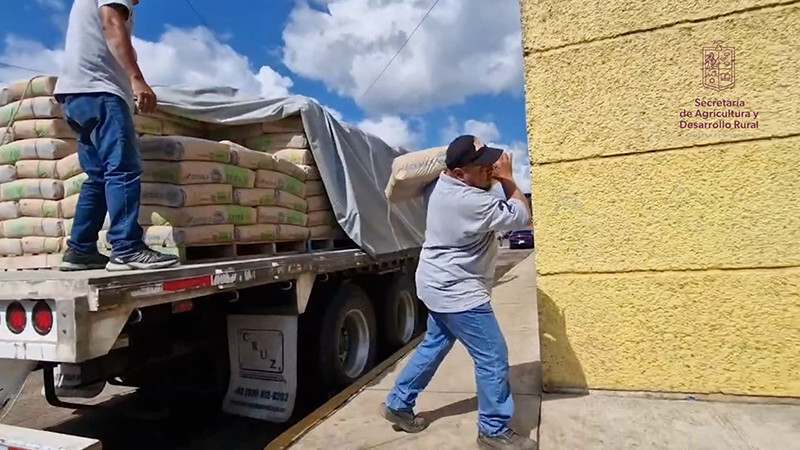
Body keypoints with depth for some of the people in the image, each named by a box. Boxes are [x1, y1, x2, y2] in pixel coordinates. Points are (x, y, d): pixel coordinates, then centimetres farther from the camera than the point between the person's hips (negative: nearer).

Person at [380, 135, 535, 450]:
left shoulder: (444, 184, 1)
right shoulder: (472, 202, -27)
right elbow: (522, 217, -17)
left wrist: (498, 178, 7)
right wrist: (508, 179, -7)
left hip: (440, 285, 10)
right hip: (458, 293, -10)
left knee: (434, 345, 22)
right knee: (493, 357, 1)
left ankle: (398, 405, 33)